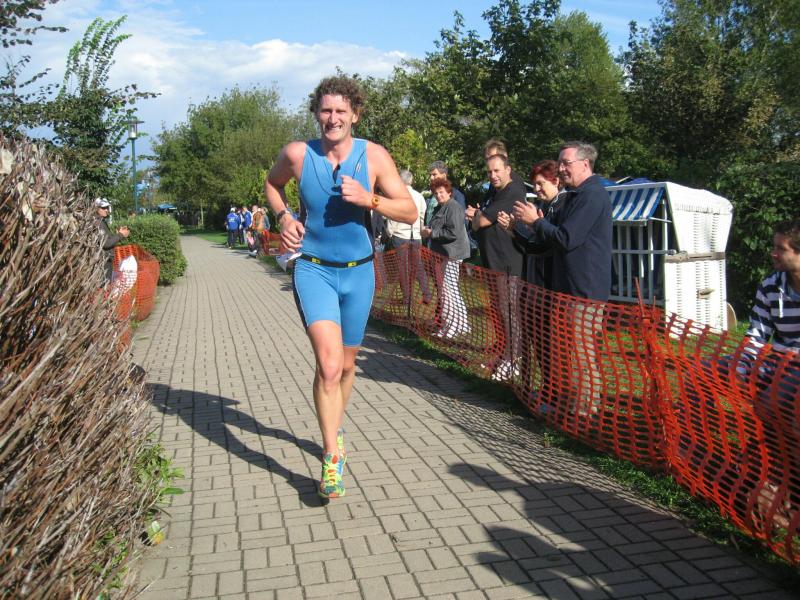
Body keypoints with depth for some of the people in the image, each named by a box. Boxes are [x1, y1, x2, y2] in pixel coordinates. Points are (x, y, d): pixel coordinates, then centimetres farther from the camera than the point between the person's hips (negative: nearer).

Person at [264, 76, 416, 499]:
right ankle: (332, 458, -5)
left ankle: (335, 428, 45)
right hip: (313, 269, -2)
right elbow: (272, 184, 15)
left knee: (346, 364, 18)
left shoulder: (374, 156, -8)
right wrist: (283, 217, -3)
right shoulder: (297, 154, -8)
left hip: (358, 272, 2)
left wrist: (368, 199, -23)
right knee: (328, 364, -19)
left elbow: (410, 213, -8)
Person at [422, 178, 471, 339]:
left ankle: (452, 326, -1)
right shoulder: (440, 208, 17)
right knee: (444, 288, 15)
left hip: (451, 254, -10)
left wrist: (431, 233, -17)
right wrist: (428, 231, 9)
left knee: (448, 288, -8)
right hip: (442, 254, 10)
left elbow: (453, 232, -23)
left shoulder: (453, 207, -14)